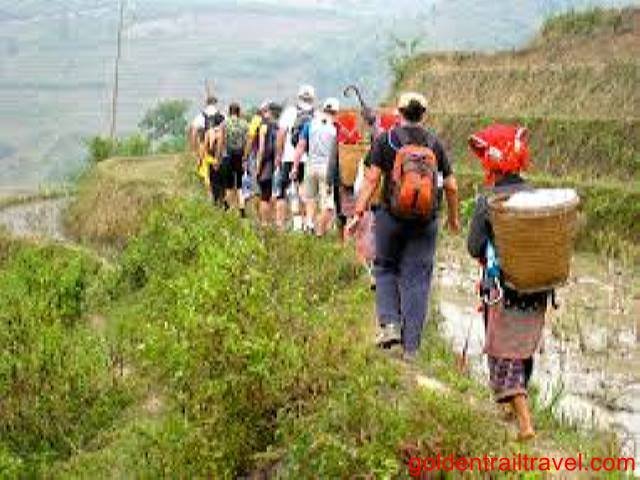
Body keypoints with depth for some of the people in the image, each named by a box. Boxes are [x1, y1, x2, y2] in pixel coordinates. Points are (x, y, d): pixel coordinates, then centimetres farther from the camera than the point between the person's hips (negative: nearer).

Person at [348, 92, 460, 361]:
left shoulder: (386, 140, -1)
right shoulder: (434, 143, 6)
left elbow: (372, 179, -8)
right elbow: (451, 186, 9)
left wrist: (358, 213, -6)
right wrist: (453, 218, 23)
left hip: (392, 216, -1)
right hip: (425, 221, 2)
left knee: (385, 268, 18)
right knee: (417, 279, 4)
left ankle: (389, 324, 0)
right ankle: (411, 347, 4)